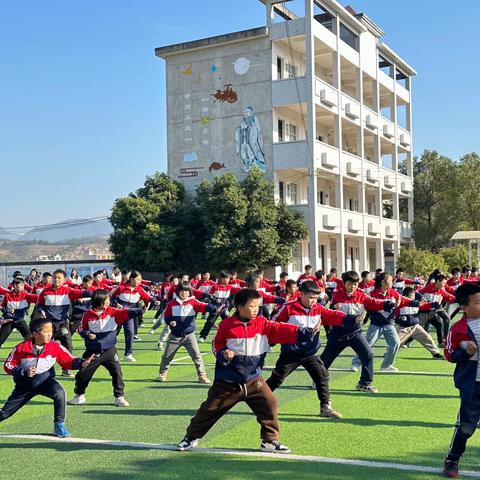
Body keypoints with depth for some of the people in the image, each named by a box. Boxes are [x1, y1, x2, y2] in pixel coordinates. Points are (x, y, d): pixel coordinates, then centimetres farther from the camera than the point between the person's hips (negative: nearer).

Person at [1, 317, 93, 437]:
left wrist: (82, 363, -32)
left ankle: (59, 425, -13)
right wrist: (25, 371, -26)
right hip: (25, 385, 0)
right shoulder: (21, 348, -18)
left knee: (59, 393, -31)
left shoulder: (55, 347, -16)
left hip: (45, 381, 0)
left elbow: (68, 361, -13)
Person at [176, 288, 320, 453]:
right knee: (210, 409, 7)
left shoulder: (262, 324, -4)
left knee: (270, 405, -6)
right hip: (227, 381, -2)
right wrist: (222, 354, -20)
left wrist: (306, 333, -30)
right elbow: (217, 345, 2)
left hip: (253, 379, 2)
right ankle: (192, 437, 27)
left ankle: (269, 440, 12)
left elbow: (281, 331, -17)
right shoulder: (226, 325, -10)